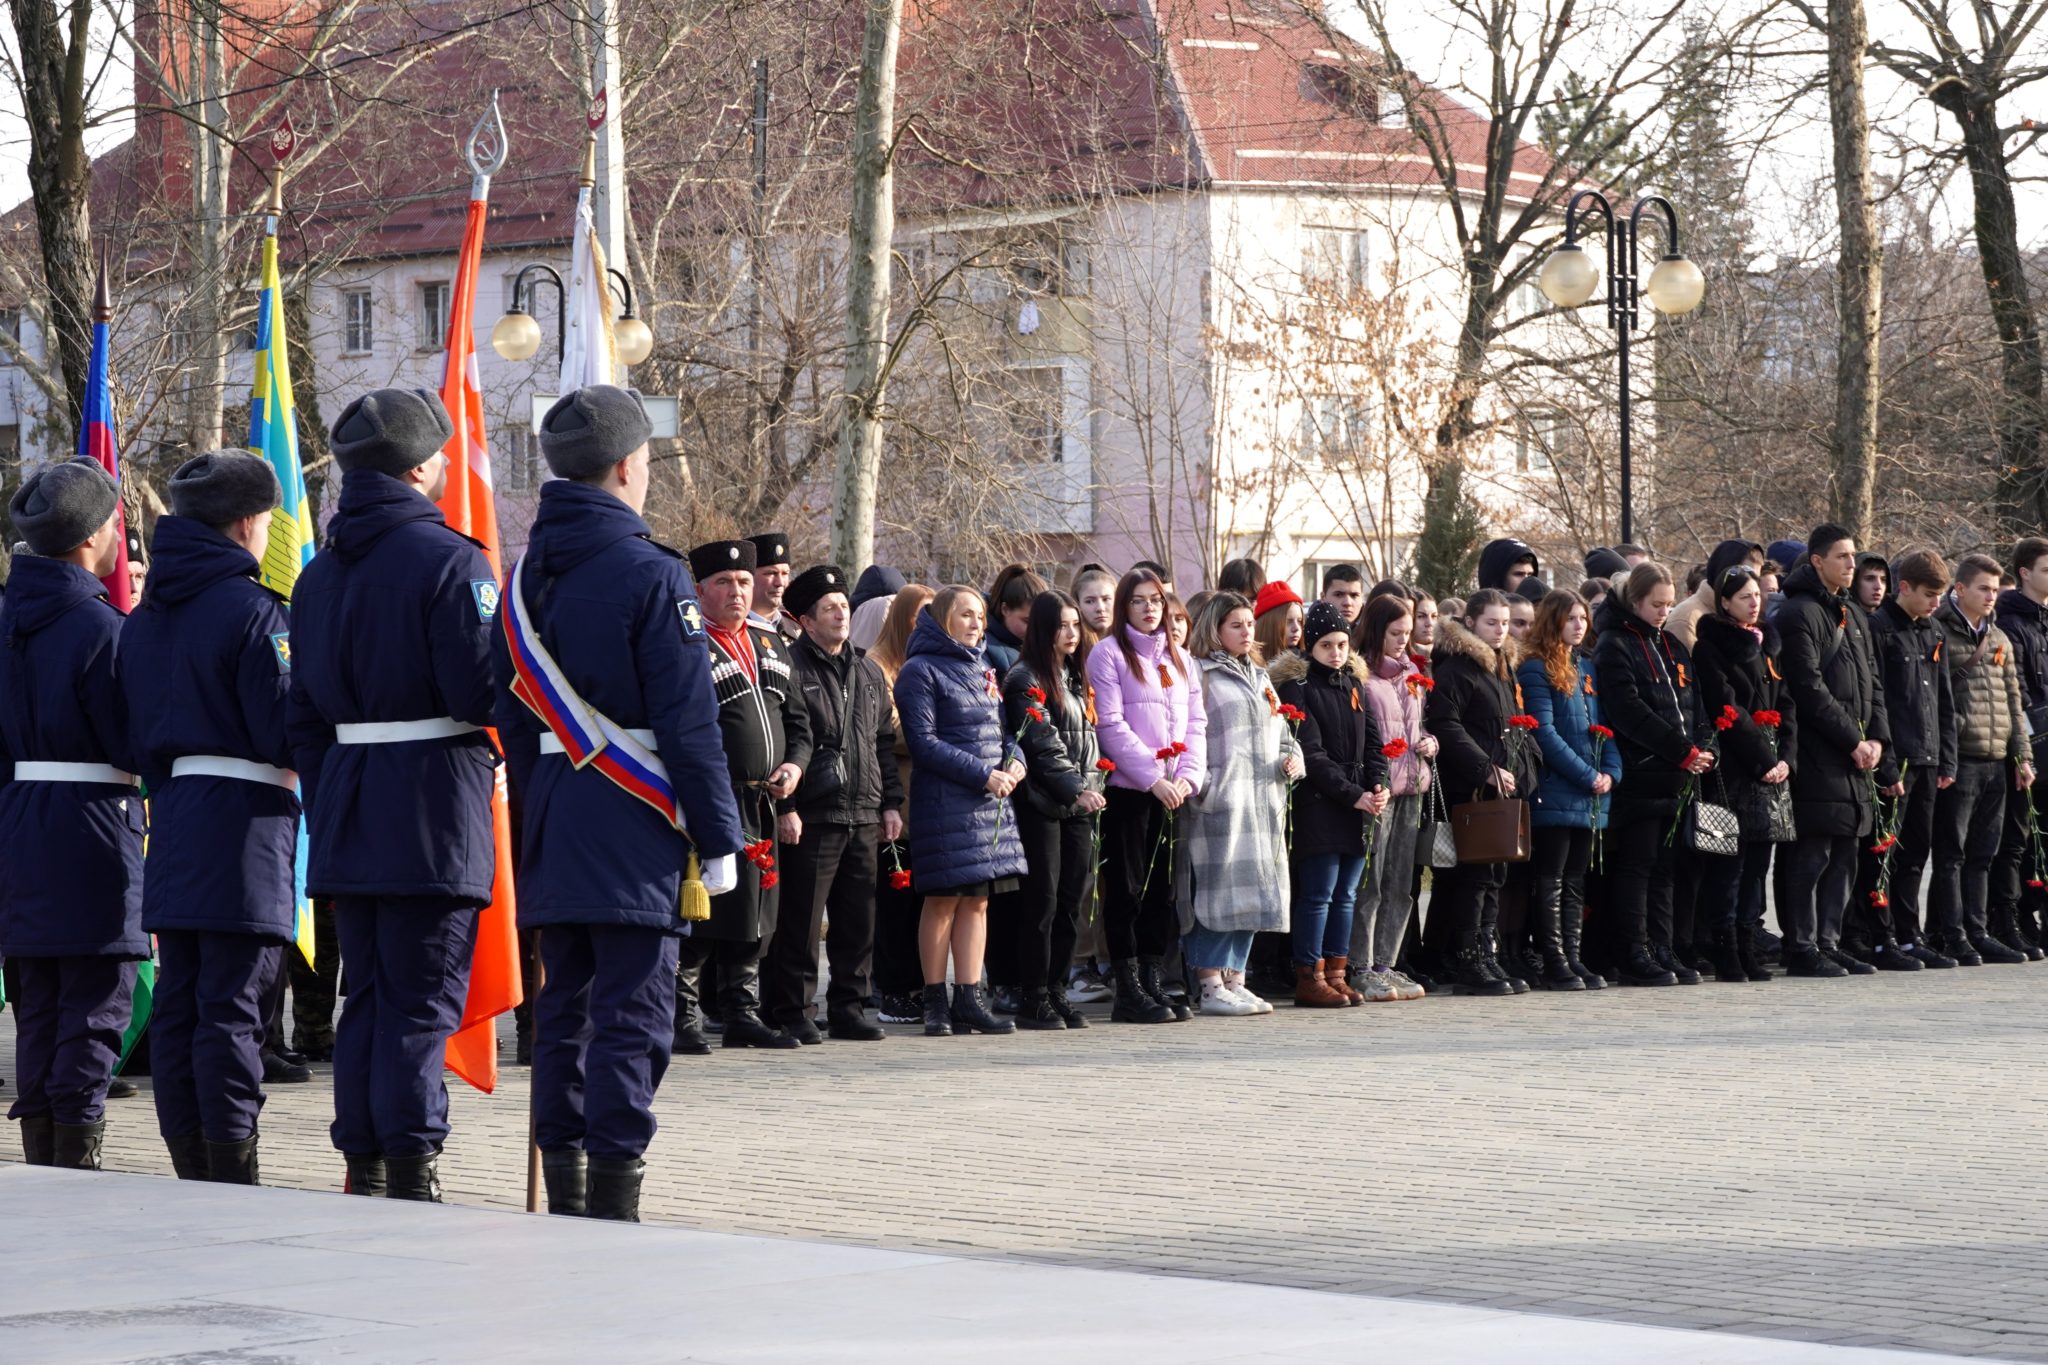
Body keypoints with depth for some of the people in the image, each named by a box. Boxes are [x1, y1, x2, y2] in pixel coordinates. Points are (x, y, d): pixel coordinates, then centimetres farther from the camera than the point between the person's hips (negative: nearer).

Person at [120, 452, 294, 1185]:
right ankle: (233, 1182, -5)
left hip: (173, 816, 7)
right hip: (243, 823, -7)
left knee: (177, 1005, 8)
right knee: (231, 1007, -6)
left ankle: (192, 1179, 11)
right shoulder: (252, 610, -12)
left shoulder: (143, 619, 13)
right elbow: (285, 733, -15)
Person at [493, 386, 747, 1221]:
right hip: (635, 833, -7)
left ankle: (565, 1202, 15)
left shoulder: (523, 580, 11)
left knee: (565, 1005, 12)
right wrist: (717, 836, -8)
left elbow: (513, 715, 15)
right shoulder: (651, 576, -11)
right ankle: (614, 1207, -7)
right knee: (631, 1017, -5)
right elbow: (689, 722, -13)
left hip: (552, 830, 7)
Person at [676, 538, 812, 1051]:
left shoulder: (770, 643, 17)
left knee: (755, 917, 12)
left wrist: (795, 764, 4)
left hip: (762, 806, 8)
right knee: (699, 913, -7)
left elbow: (797, 718, 22)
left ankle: (742, 1014, 20)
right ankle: (681, 1018, -1)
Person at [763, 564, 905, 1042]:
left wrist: (891, 803, 13)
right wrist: (784, 808, -15)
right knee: (801, 922, -5)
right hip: (811, 818, -6)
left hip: (864, 818, 6)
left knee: (859, 922, 8)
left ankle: (848, 1007, 16)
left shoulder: (868, 674, 17)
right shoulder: (791, 668, -5)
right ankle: (792, 1011, 1)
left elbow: (885, 743, 22)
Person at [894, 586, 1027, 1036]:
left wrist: (1013, 761, 0)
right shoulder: (921, 672, -6)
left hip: (990, 801, 7)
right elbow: (924, 743, -12)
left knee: (977, 900, 6)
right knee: (943, 900, -4)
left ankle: (968, 999, 8)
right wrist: (983, 774, -16)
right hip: (945, 800, -7)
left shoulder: (981, 669, 16)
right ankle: (935, 1002, 3)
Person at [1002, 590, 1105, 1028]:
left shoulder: (1075, 680, 19)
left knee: (1072, 902, 6)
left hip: (1077, 809, 8)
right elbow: (1042, 744, -14)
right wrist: (1075, 790, -19)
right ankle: (1034, 998, -3)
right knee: (1042, 902, -6)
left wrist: (1092, 787, 11)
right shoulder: (1026, 680, -6)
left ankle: (1056, 991, 12)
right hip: (1041, 805, -8)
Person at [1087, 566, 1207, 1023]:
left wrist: (1188, 777, -4)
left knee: (1161, 889, 6)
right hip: (1127, 790, -6)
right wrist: (1153, 779, -14)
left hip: (1173, 792, 6)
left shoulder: (1178, 659, 17)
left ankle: (1153, 981, 12)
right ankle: (1128, 990, -1)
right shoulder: (1109, 654, -1)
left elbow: (1195, 722, 13)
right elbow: (1111, 725, -9)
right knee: (1127, 889, -3)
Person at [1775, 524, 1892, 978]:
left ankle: (1828, 943, 16)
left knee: (1843, 857, 11)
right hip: (1816, 758, -9)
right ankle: (1802, 949, -3)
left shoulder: (1853, 616, 18)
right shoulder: (1799, 615, -10)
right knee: (1811, 856, -6)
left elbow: (1872, 682, 18)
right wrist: (1853, 740, -14)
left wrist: (1877, 738, 3)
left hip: (1855, 758, 9)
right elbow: (1810, 690, -16)